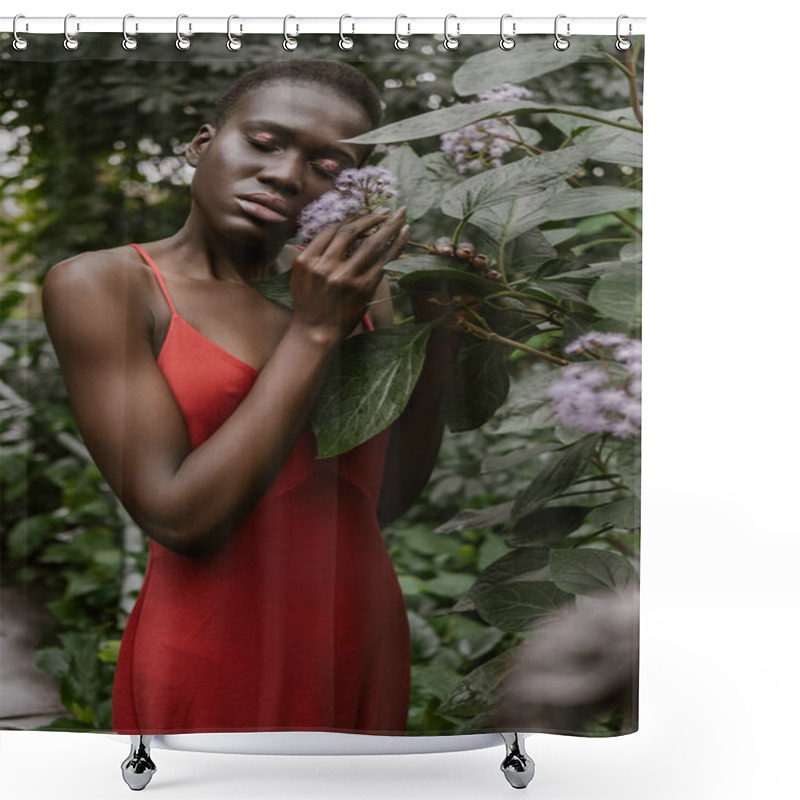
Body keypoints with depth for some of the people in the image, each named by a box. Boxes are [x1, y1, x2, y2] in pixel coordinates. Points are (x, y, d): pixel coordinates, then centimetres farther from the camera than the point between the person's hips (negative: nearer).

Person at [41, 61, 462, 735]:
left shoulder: (353, 288, 2)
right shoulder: (102, 285, -10)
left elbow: (388, 499, 5)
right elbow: (180, 520, -18)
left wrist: (437, 324, -4)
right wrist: (314, 330, -19)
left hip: (369, 650, 5)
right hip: (214, 665, -5)